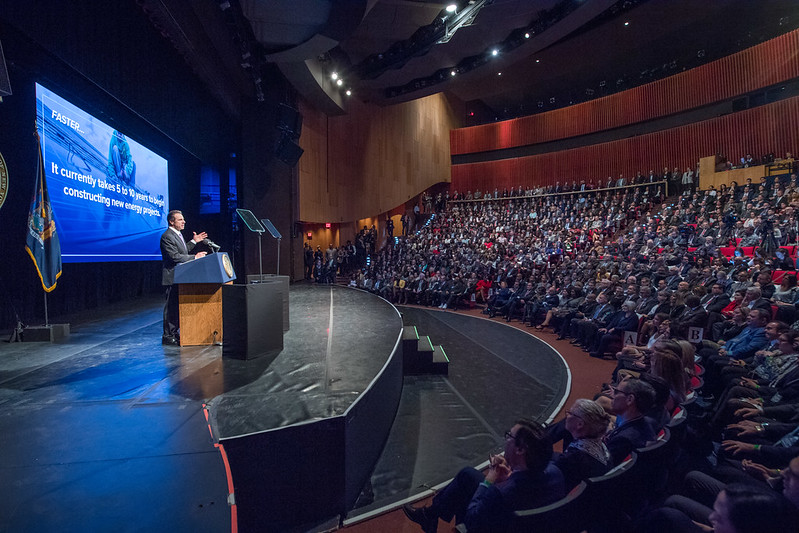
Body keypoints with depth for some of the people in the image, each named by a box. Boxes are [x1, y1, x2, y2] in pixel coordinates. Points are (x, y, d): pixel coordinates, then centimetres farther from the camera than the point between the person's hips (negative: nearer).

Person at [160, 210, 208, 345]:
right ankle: (168, 336, 4)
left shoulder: (178, 234, 16)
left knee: (178, 306, 15)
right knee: (171, 306, -4)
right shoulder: (167, 236, -15)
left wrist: (194, 241, 16)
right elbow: (175, 256, -22)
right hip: (172, 277, -10)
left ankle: (175, 333, 24)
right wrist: (195, 257, -19)